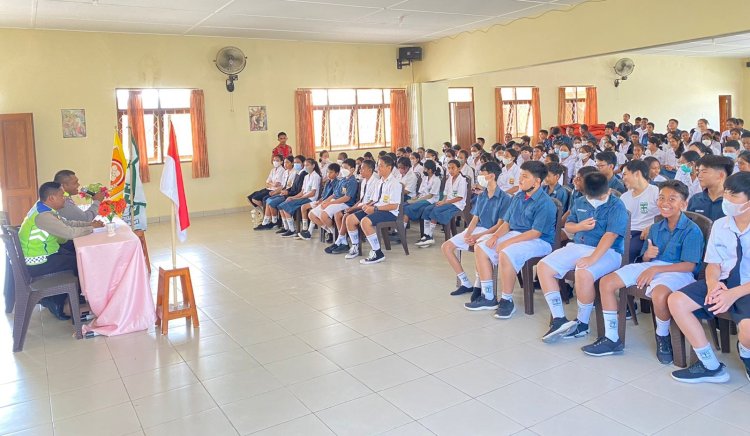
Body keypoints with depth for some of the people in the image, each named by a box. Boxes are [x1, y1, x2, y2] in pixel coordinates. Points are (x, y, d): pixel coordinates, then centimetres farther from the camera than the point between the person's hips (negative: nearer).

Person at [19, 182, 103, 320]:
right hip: (39, 264, -10)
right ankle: (55, 302, 11)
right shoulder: (43, 216, -27)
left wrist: (90, 223, 0)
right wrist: (92, 228, -15)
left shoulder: (45, 209, 4)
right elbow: (70, 232, -31)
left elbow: (67, 223, 13)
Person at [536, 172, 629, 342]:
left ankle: (582, 323, -14)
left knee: (583, 273, -37)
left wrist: (592, 258, -32)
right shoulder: (580, 202, 11)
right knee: (543, 267, -11)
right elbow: (567, 226, 19)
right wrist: (580, 226, -5)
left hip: (606, 252, -6)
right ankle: (559, 319, -15)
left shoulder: (616, 207, -8)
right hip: (577, 246, 7)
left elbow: (610, 235, -20)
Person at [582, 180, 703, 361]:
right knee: (606, 282, -9)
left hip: (677, 271, -7)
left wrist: (655, 269, -20)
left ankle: (663, 338, -7)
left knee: (659, 294, -41)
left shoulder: (692, 230, -6)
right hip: (652, 266, 7)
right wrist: (647, 255, -6)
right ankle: (612, 339, -3)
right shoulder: (655, 228, 15)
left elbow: (690, 265, -15)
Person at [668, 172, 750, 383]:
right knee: (676, 301, -15)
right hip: (723, 284, 5)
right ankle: (711, 366, -3)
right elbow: (713, 263, 9)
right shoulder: (719, 225, 5)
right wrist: (712, 282, -14)